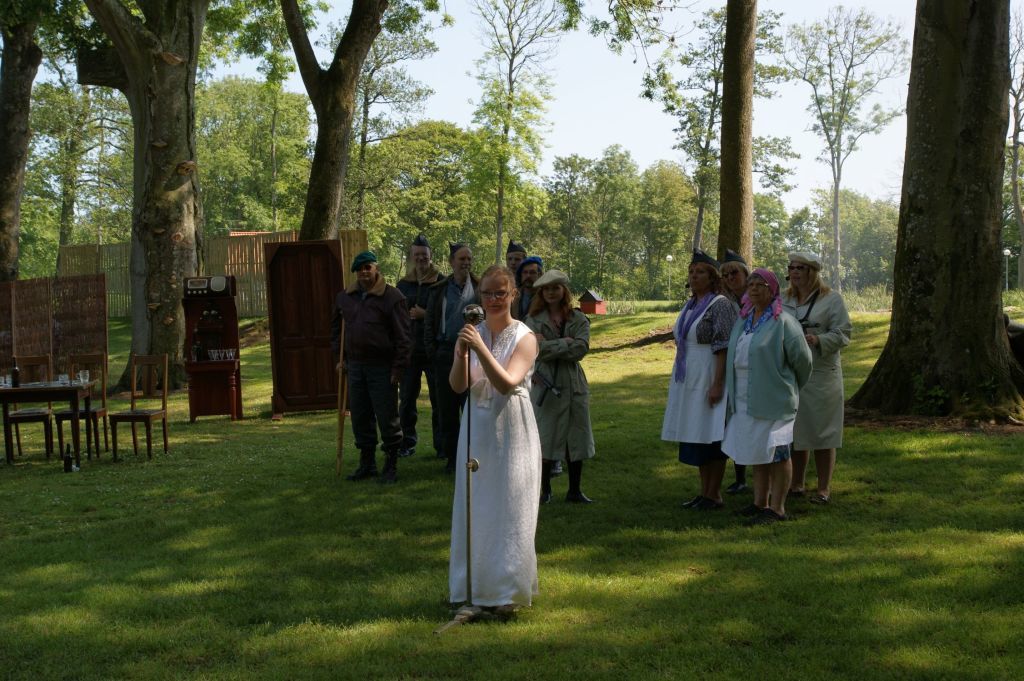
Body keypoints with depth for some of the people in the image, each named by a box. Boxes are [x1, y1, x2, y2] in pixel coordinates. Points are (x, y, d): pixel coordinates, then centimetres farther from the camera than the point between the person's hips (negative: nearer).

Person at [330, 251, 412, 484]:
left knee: (387, 418, 0)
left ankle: (391, 466, 11)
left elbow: (403, 336, -9)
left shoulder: (392, 297, -9)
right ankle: (367, 463, 24)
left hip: (382, 368, -5)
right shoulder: (344, 297, 9)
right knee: (360, 417, 12)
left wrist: (399, 367, -13)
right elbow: (336, 327, 24)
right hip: (355, 366, 6)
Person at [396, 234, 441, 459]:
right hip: (409, 350, 4)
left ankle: (442, 444, 10)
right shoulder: (403, 285, 10)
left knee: (439, 400, 2)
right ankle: (407, 443, 16)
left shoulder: (441, 283, -3)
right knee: (406, 399, 7)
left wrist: (426, 314, -14)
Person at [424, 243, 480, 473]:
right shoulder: (439, 290, 9)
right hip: (446, 353, 2)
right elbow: (429, 323, 11)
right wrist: (432, 350, 3)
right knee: (447, 408, 4)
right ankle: (451, 457, 13)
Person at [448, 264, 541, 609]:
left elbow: (506, 383, -21)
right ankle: (474, 585, 22)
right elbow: (457, 385, -6)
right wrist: (461, 355, -25)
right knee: (475, 509, 9)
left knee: (508, 510, 2)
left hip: (511, 429, -4)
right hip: (477, 428, 4)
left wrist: (481, 349, -30)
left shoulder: (524, 337, -8)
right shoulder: (472, 333, 3)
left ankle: (506, 590, 13)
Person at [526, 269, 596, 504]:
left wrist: (549, 345, -11)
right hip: (544, 385, -2)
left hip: (573, 385, 2)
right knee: (545, 439, 2)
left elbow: (581, 349, -10)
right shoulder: (533, 320, 2)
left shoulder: (579, 320, 6)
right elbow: (536, 349, -14)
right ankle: (544, 489, 15)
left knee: (576, 438, 6)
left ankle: (574, 490, 17)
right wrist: (565, 343, -14)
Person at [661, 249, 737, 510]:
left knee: (711, 436, -3)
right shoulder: (689, 306, 13)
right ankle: (704, 491, 20)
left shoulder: (720, 305, -12)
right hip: (688, 380, 8)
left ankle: (715, 495, 6)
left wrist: (718, 384, -22)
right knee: (696, 437, 11)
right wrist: (678, 381, 19)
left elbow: (723, 348, -18)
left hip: (708, 378, -8)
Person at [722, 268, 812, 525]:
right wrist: (734, 392, 19)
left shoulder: (783, 322, -11)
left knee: (776, 451, -1)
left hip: (773, 397, -8)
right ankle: (760, 502, 25)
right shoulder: (743, 319, 12)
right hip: (746, 399, 8)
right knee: (757, 450, 15)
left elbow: (801, 357, -8)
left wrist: (793, 387, 6)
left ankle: (777, 508, 5)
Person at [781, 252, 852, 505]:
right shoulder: (784, 300, 13)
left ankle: (824, 488, 8)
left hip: (820, 375, -5)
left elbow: (843, 333, -7)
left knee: (821, 432, -1)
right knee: (794, 431, 10)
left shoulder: (832, 299, -2)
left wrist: (818, 340, -22)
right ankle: (797, 484, 22)